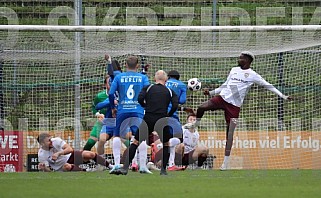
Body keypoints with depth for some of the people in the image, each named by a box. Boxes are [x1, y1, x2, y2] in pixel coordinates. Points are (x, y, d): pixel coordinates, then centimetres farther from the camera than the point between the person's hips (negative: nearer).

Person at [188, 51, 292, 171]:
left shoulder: (253, 75, -1)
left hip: (234, 105, -4)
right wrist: (211, 92, 19)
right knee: (201, 108, -18)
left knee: (230, 132, -7)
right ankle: (196, 123, 16)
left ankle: (226, 162, -5)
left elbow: (268, 85, -2)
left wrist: (283, 96, -8)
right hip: (222, 97, 4)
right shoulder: (234, 70, 14)